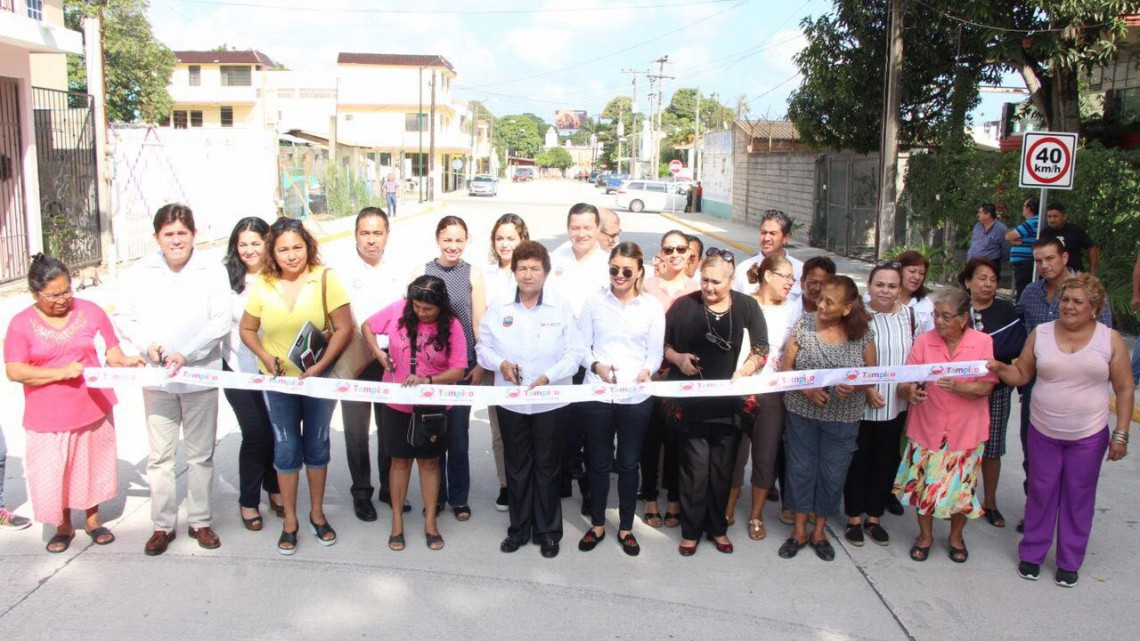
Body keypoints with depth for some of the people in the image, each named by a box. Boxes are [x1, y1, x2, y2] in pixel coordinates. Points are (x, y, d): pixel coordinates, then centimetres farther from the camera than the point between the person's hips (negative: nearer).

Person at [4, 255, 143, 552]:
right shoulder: (21, 324, -5)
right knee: (51, 473, 7)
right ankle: (64, 525, 28)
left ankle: (92, 518, 33)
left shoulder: (91, 312, -1)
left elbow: (113, 354, 0)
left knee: (93, 465, 13)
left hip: (94, 408, 1)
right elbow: (13, 371, -11)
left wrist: (126, 362, -22)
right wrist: (61, 372, -21)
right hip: (48, 416, -1)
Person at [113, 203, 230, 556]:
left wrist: (187, 354, -19)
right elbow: (122, 317, 6)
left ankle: (200, 520, 23)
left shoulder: (212, 270, -4)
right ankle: (163, 525, 20)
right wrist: (145, 345, -11)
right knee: (159, 455, 8)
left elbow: (220, 322, -9)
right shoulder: (140, 272, 2)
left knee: (200, 454, 9)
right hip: (156, 378, 1)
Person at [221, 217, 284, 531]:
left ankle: (274, 488, 36)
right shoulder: (227, 278, -4)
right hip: (240, 370, -1)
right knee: (256, 435, 1)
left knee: (278, 431, 10)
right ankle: (248, 501, 20)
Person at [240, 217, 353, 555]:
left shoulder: (324, 278, -13)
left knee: (316, 445, 12)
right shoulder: (262, 285, -4)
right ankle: (290, 520, 23)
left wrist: (320, 367, -20)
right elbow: (247, 329, 6)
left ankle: (317, 513, 30)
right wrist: (265, 357, -12)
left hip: (318, 379, -1)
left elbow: (344, 328, -13)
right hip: (279, 381, 1)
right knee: (286, 448, 9)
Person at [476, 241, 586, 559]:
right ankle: (518, 529, 29)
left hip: (550, 401, -2)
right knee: (516, 467, 14)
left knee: (547, 468, 10)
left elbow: (575, 352, -8)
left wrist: (548, 377, -21)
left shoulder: (561, 307, -7)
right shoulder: (499, 307, -1)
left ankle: (548, 532, 25)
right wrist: (500, 363, -15)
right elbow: (483, 346, 5)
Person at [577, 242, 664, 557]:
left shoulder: (652, 306, 3)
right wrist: (596, 365, -18)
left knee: (629, 463, 10)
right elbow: (582, 346, 2)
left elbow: (655, 352, 2)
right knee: (599, 462, 10)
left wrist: (647, 371, -18)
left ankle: (626, 527, 24)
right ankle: (597, 525, 26)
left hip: (637, 396, 0)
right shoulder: (594, 303, 2)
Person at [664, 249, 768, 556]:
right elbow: (662, 343, 7)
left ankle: (718, 527, 27)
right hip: (692, 402, -1)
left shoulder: (747, 307, 2)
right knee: (695, 467, 0)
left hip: (729, 401, 2)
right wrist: (677, 358, -12)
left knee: (723, 468, 10)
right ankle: (691, 530, 16)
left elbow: (761, 348, 4)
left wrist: (744, 371, -13)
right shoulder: (684, 305, -1)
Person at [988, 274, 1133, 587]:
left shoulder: (1110, 340, -5)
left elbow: (1124, 388, -2)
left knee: (1078, 497, 10)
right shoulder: (1040, 333, -1)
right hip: (1043, 432, 1)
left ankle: (1070, 561, 25)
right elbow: (1021, 374, 4)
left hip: (1089, 435, -1)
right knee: (1041, 493, 11)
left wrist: (1120, 434, -5)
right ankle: (1032, 553, 26)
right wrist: (999, 368, -18)